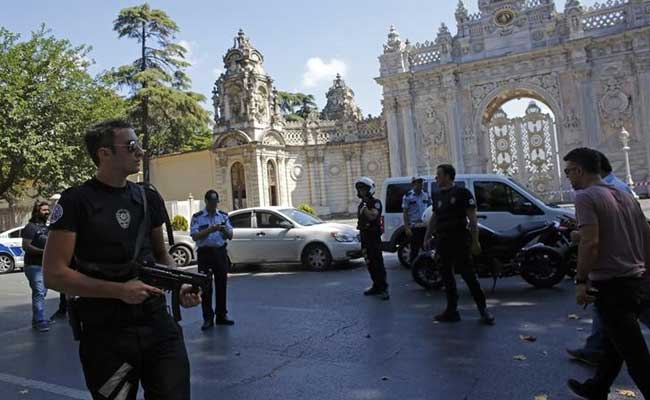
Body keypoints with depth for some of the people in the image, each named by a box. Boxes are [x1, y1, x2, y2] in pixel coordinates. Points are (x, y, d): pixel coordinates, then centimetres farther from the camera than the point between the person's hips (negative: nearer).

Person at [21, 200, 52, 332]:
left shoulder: (46, 226, 16)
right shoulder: (31, 226, -9)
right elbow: (26, 246, -18)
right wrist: (44, 251, -23)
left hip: (45, 265, 8)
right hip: (34, 266, -8)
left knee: (42, 293, 13)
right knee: (39, 293, -13)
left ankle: (37, 319, 22)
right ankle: (39, 321, -11)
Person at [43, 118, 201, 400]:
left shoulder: (149, 199, 6)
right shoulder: (76, 202, -9)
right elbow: (54, 275, -11)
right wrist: (119, 290, -20)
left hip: (158, 325, 4)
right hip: (105, 335, -3)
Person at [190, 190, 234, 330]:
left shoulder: (223, 216, 10)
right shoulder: (197, 217, 0)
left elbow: (230, 236, 7)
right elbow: (195, 236, -10)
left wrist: (224, 230, -15)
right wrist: (210, 230, -22)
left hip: (221, 252, 3)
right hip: (205, 253, -3)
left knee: (221, 285, 7)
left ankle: (221, 315, 18)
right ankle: (208, 318, 7)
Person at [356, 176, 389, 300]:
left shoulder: (376, 202, -8)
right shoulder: (361, 204, 17)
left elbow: (373, 216, -26)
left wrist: (365, 208, -19)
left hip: (374, 236, -8)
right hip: (364, 236, 8)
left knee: (378, 262, -10)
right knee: (370, 263, 10)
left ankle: (383, 288, -8)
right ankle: (376, 286, 18)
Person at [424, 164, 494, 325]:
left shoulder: (462, 193, -4)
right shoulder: (439, 196, 16)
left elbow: (472, 219, -8)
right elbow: (434, 218, 19)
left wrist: (475, 241, -13)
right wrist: (427, 237, 10)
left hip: (460, 241, -7)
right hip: (443, 242, 7)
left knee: (468, 275, -6)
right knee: (446, 276, 8)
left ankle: (483, 309, 5)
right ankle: (452, 311, 17)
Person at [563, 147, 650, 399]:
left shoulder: (585, 196, -13)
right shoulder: (625, 196, 13)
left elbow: (590, 243, -23)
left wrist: (581, 281, -15)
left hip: (612, 286, -9)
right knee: (614, 343, 23)